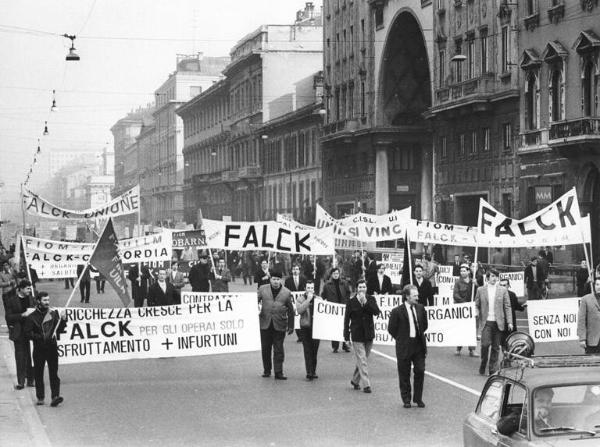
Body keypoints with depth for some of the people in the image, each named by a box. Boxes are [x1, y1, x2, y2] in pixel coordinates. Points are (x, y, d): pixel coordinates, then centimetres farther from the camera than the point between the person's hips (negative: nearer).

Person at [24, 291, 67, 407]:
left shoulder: (53, 313, 8)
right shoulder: (32, 317, -2)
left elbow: (59, 329, 11)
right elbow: (28, 333, -6)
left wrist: (63, 320, -6)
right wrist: (40, 337, -16)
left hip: (52, 347, 1)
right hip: (39, 349, -1)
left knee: (54, 372, -6)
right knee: (38, 374, 6)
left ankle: (55, 397, -11)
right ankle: (40, 397, 16)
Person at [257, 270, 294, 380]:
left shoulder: (286, 293, 2)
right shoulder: (263, 289, 4)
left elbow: (290, 311, 7)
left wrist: (291, 326, 6)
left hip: (279, 325, -1)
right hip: (265, 324, 1)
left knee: (278, 350, 0)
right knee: (265, 349, 9)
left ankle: (278, 372, 5)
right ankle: (266, 370, 22)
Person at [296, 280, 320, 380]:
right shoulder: (300, 299, 2)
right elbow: (299, 310, -15)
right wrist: (308, 300, -15)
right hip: (305, 327, -3)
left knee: (314, 351, 6)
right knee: (307, 351, -7)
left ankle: (313, 371, 15)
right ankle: (309, 372, -10)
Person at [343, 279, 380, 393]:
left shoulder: (371, 299, 2)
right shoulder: (351, 301, -4)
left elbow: (376, 311, -14)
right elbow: (346, 319, -1)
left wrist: (366, 302, -23)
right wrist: (346, 337, -3)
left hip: (369, 334, 3)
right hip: (357, 335, -3)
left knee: (362, 360, 12)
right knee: (362, 360, -7)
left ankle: (355, 381, 29)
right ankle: (366, 384, -6)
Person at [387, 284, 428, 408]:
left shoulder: (420, 308, 4)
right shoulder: (397, 311, -9)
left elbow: (424, 324, 19)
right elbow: (391, 329, -2)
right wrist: (401, 339, 2)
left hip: (419, 344, 3)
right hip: (404, 347, -3)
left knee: (420, 371, 1)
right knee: (404, 374, 4)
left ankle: (418, 398, 13)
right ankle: (406, 400, 15)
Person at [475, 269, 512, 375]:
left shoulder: (503, 290, 7)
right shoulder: (481, 290, 6)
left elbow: (507, 307, 6)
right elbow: (477, 305, 12)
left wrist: (509, 322, 0)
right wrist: (478, 317, 2)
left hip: (498, 322, 1)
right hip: (486, 322, -1)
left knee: (496, 347, 3)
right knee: (485, 344, -12)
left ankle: (493, 370, 11)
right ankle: (483, 365, 9)